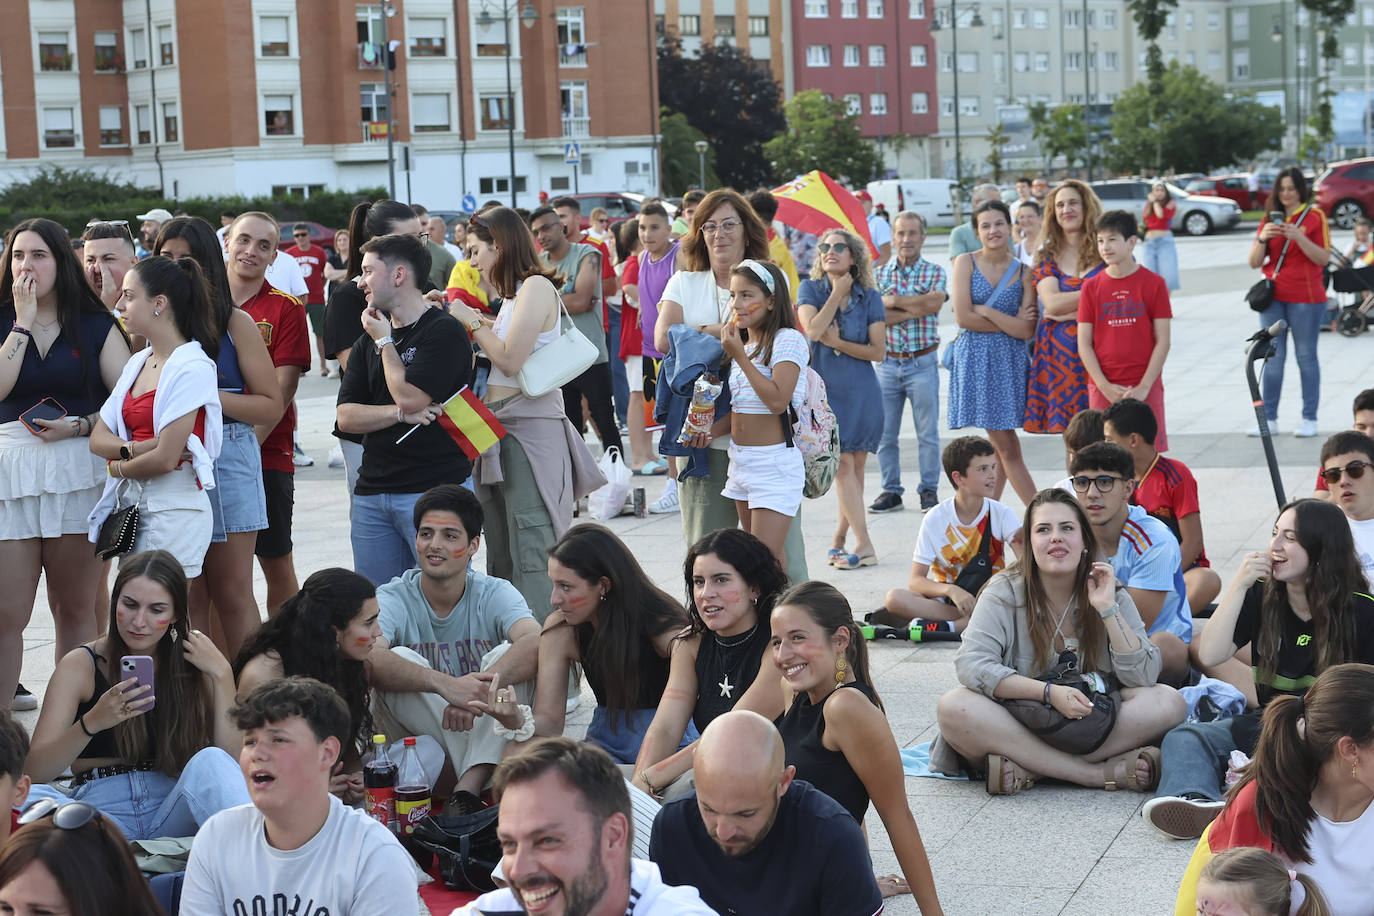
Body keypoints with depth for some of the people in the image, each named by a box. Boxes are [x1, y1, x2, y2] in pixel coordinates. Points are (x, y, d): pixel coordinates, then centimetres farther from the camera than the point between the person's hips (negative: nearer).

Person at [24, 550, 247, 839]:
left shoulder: (191, 665, 9)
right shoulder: (80, 666, 4)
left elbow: (232, 759, -2)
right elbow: (35, 771, -6)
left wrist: (221, 675, -7)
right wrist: (92, 722, -23)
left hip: (173, 808, 1)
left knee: (210, 760, -32)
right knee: (30, 797, -32)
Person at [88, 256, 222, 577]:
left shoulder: (192, 367, -12)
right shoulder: (137, 363, 14)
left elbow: (165, 459, -17)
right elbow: (98, 438, 9)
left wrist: (117, 466, 1)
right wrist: (134, 449, -11)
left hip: (175, 509, -8)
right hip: (134, 506, 8)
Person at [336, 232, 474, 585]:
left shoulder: (444, 331, -5)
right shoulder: (367, 342, 17)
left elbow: (410, 397, -18)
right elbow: (346, 416, 7)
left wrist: (385, 340, -3)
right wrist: (400, 414, -10)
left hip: (434, 489, -7)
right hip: (372, 491, 7)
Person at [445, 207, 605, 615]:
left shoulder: (536, 287, -9)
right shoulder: (512, 295, 20)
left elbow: (510, 360, -16)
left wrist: (473, 322, -3)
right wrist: (467, 321, 13)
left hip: (531, 428, -10)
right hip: (499, 432, 10)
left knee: (530, 556, -11)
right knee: (500, 559, 12)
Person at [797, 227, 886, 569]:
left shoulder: (869, 297, 1)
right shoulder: (811, 290, 0)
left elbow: (878, 351, -3)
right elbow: (812, 329, -18)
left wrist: (838, 342, -12)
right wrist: (837, 293, -12)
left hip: (861, 393, 1)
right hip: (825, 390, -1)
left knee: (855, 467, 5)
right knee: (842, 466, -6)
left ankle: (840, 537, 20)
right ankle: (864, 545, -6)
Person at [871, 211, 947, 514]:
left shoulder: (934, 272, 3)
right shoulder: (879, 273, 7)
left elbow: (935, 301, -17)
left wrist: (893, 301, -11)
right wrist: (915, 309, -15)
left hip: (922, 363, -2)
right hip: (888, 362, 2)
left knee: (927, 432, 2)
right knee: (885, 432, 5)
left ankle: (929, 489, 13)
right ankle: (891, 491, 14)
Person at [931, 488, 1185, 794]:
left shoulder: (1110, 594, 2)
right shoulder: (1006, 591, -5)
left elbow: (1143, 677, -7)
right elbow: (971, 665, -18)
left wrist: (1108, 609, -16)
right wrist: (1049, 692, -27)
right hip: (1018, 721, -2)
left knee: (1169, 702, -21)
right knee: (953, 708, -31)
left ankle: (1026, 770, -27)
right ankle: (1103, 772, -33)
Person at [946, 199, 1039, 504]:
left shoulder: (1023, 272, 5)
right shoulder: (965, 262, 2)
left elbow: (1027, 330, -5)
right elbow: (963, 317, -8)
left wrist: (986, 311, -8)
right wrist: (1010, 323, -5)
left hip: (1010, 361, 2)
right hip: (974, 359, -2)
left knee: (1002, 443, 2)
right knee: (1005, 445, -3)